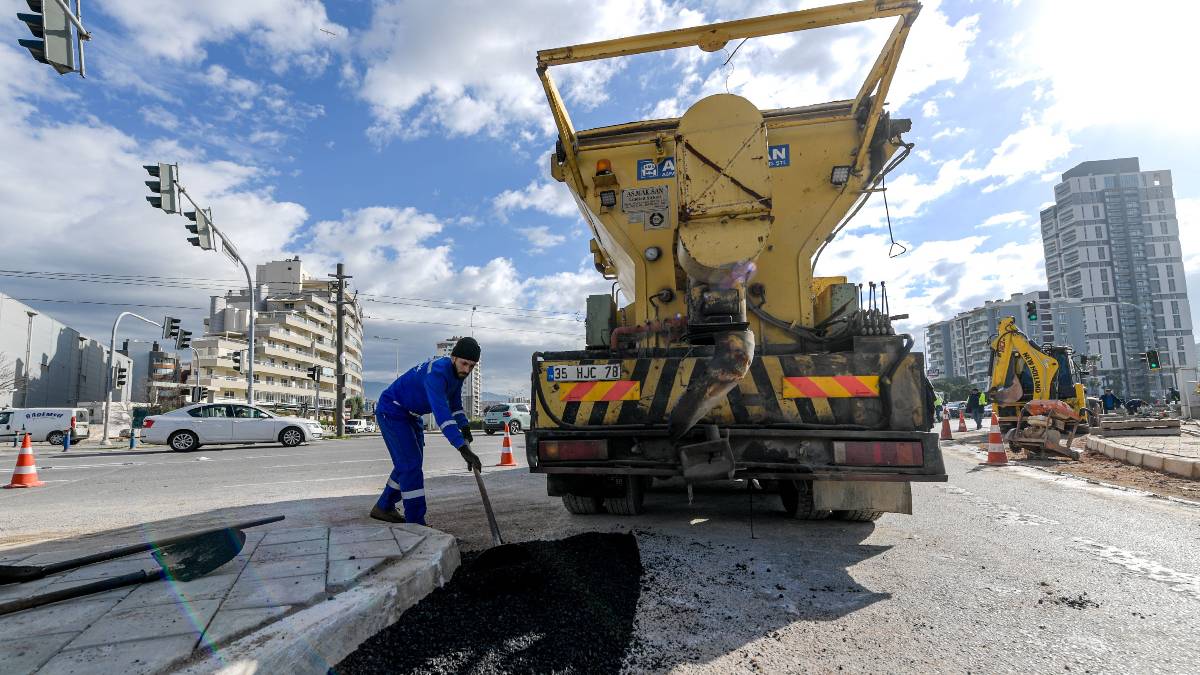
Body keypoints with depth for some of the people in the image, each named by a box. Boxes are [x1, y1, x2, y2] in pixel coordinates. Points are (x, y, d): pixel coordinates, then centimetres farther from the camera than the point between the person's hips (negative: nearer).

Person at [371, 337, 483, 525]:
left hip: (410, 415, 10)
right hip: (392, 412, -10)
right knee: (411, 464, -14)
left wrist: (465, 428, 0)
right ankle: (416, 523, -9)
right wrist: (463, 448, -51)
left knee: (409, 462, 18)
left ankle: (384, 507, 35)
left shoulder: (457, 372, -5)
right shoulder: (436, 373, -35)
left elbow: (455, 404, 13)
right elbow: (441, 413, -46)